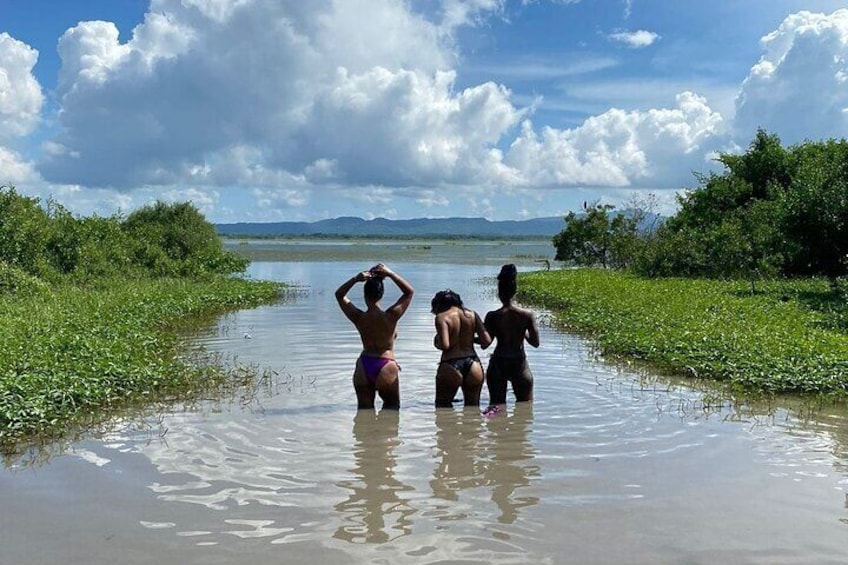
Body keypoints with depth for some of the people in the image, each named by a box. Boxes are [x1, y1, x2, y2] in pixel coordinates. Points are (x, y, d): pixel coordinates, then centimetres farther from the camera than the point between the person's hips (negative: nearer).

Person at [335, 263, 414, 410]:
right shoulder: (390, 317, -15)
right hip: (385, 367, -2)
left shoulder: (359, 318, -9)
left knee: (364, 409, 12)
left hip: (364, 366, 2)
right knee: (392, 406, 16)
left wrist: (355, 279, -8)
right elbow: (409, 292, -4)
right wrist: (390, 274, -10)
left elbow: (339, 295, 6)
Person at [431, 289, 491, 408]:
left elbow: (444, 345, -17)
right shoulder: (472, 315, 7)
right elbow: (487, 340, 1)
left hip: (451, 368, -4)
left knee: (442, 407, 12)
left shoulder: (442, 317, -6)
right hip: (473, 366, 4)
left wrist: (436, 341, 4)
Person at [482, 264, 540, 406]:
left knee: (496, 406, 11)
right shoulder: (527, 315, -10)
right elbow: (535, 342, -4)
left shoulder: (492, 316, -12)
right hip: (519, 364, 0)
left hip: (498, 364, 0)